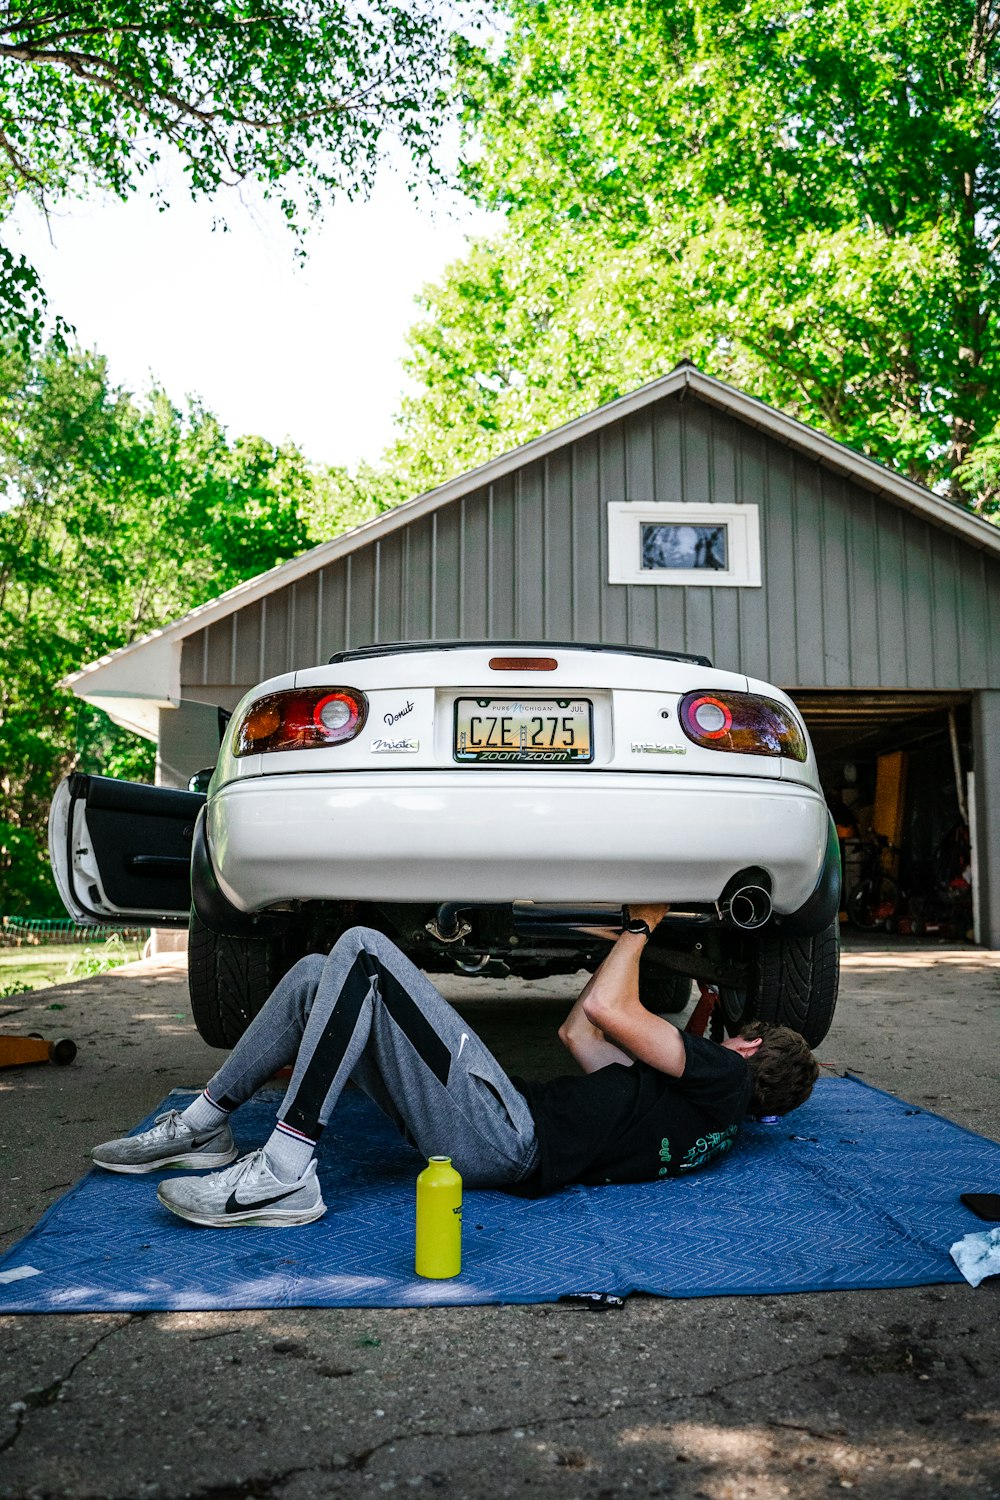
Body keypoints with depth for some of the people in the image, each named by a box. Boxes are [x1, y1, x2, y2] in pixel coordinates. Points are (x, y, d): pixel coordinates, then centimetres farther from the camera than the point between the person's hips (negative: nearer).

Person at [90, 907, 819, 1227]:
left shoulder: (724, 1080, 0)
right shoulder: (691, 1103, 27)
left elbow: (606, 1008, -7)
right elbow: (581, 1030, 30)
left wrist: (643, 926, 10)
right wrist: (629, 933, 35)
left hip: (505, 1135, -9)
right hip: (499, 1128, 9)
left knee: (362, 951, -20)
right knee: (317, 975, 8)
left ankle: (284, 1173, -21)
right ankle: (205, 1126, 13)